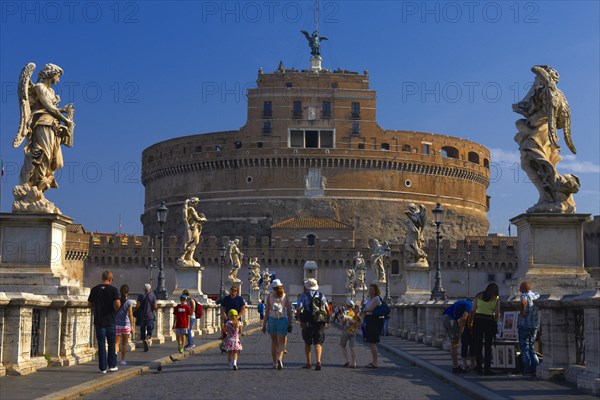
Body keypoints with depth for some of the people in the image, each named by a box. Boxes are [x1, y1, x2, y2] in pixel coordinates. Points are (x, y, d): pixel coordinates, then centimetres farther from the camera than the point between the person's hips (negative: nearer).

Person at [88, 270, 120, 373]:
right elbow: (117, 304, -18)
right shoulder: (113, 289, -7)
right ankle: (112, 365, 16)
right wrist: (115, 309, 3)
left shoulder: (95, 289, 0)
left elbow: (90, 304, 4)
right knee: (111, 343, 13)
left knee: (101, 344, 5)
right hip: (110, 320, -1)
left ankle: (103, 367, 5)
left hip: (99, 320, 1)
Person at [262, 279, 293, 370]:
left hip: (272, 319, 2)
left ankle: (274, 363, 12)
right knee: (281, 342, -1)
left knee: (274, 342, 11)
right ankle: (279, 358, -27)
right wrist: (290, 324, -1)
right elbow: (289, 311, -4)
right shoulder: (285, 296, -1)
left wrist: (264, 324, 3)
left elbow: (267, 311, -1)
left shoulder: (270, 296, 1)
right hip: (283, 320, -2)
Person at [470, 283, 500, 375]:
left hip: (478, 320, 2)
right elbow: (497, 314, -2)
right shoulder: (496, 299, 5)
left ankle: (479, 368, 10)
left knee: (478, 344, 8)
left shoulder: (479, 296, 10)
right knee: (488, 346, 5)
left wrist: (471, 321, 9)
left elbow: (473, 310, 3)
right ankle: (487, 368, 1)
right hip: (490, 322, -2)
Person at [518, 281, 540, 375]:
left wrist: (522, 312, -21)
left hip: (524, 325, -7)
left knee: (524, 347, 1)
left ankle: (527, 369, -3)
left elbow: (523, 302, -36)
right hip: (535, 325, 7)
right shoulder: (536, 295, 9)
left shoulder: (525, 295, -12)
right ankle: (535, 367, 10)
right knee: (531, 346, 17)